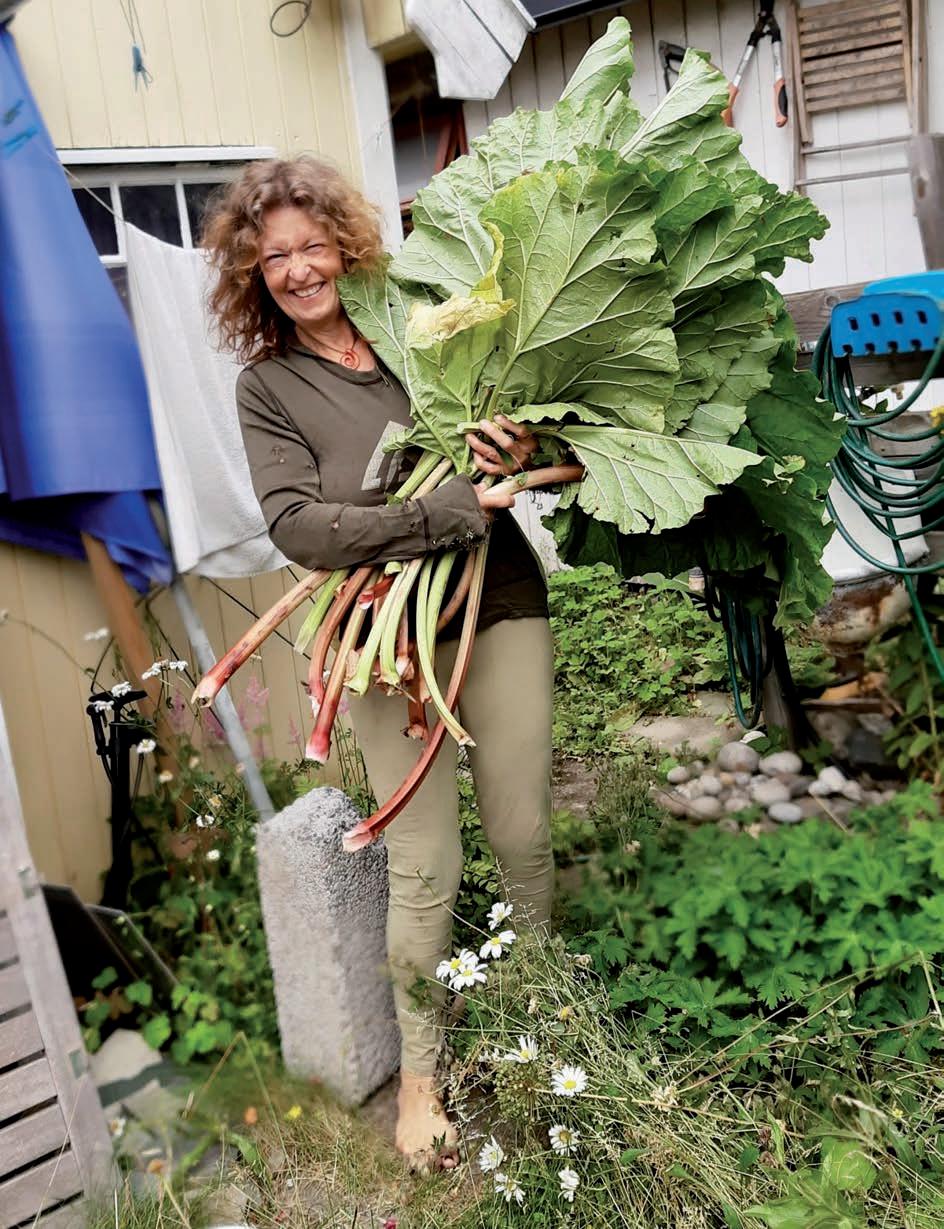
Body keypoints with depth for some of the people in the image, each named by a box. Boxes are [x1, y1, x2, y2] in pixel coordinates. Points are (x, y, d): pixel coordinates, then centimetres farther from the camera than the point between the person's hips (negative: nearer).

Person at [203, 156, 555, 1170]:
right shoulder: (267, 386, -1)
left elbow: (530, 424, 15)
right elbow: (297, 527, -15)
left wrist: (519, 448, -10)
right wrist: (450, 512, -22)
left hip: (500, 609, 2)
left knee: (524, 832, 13)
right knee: (424, 867, 4)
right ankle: (418, 1073, 29)